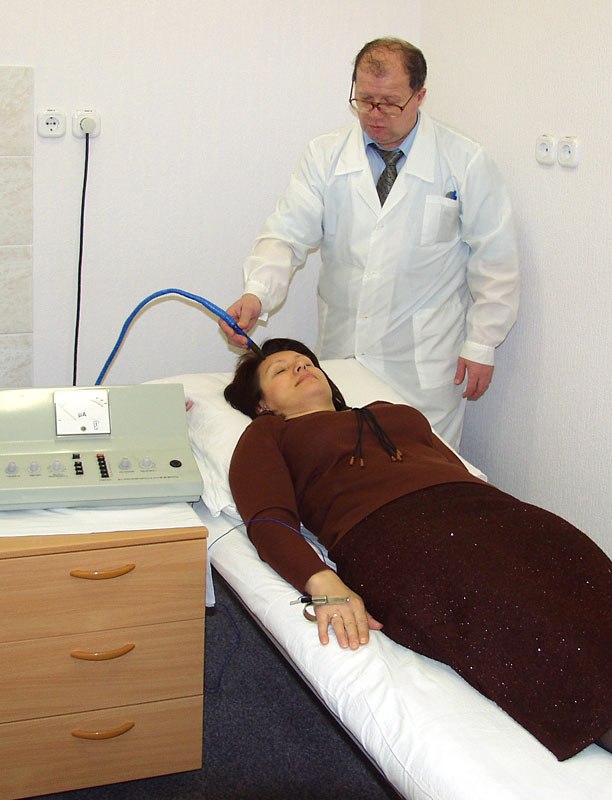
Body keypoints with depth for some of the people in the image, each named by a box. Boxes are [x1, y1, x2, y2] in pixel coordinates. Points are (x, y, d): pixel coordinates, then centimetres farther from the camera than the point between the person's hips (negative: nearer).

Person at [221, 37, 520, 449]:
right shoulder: (326, 155, 2)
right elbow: (288, 234, -4)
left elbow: (495, 260, 0)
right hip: (341, 350, 2)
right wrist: (256, 293, -23)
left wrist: (481, 345, -1)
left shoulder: (467, 162, -4)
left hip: (425, 360, -2)